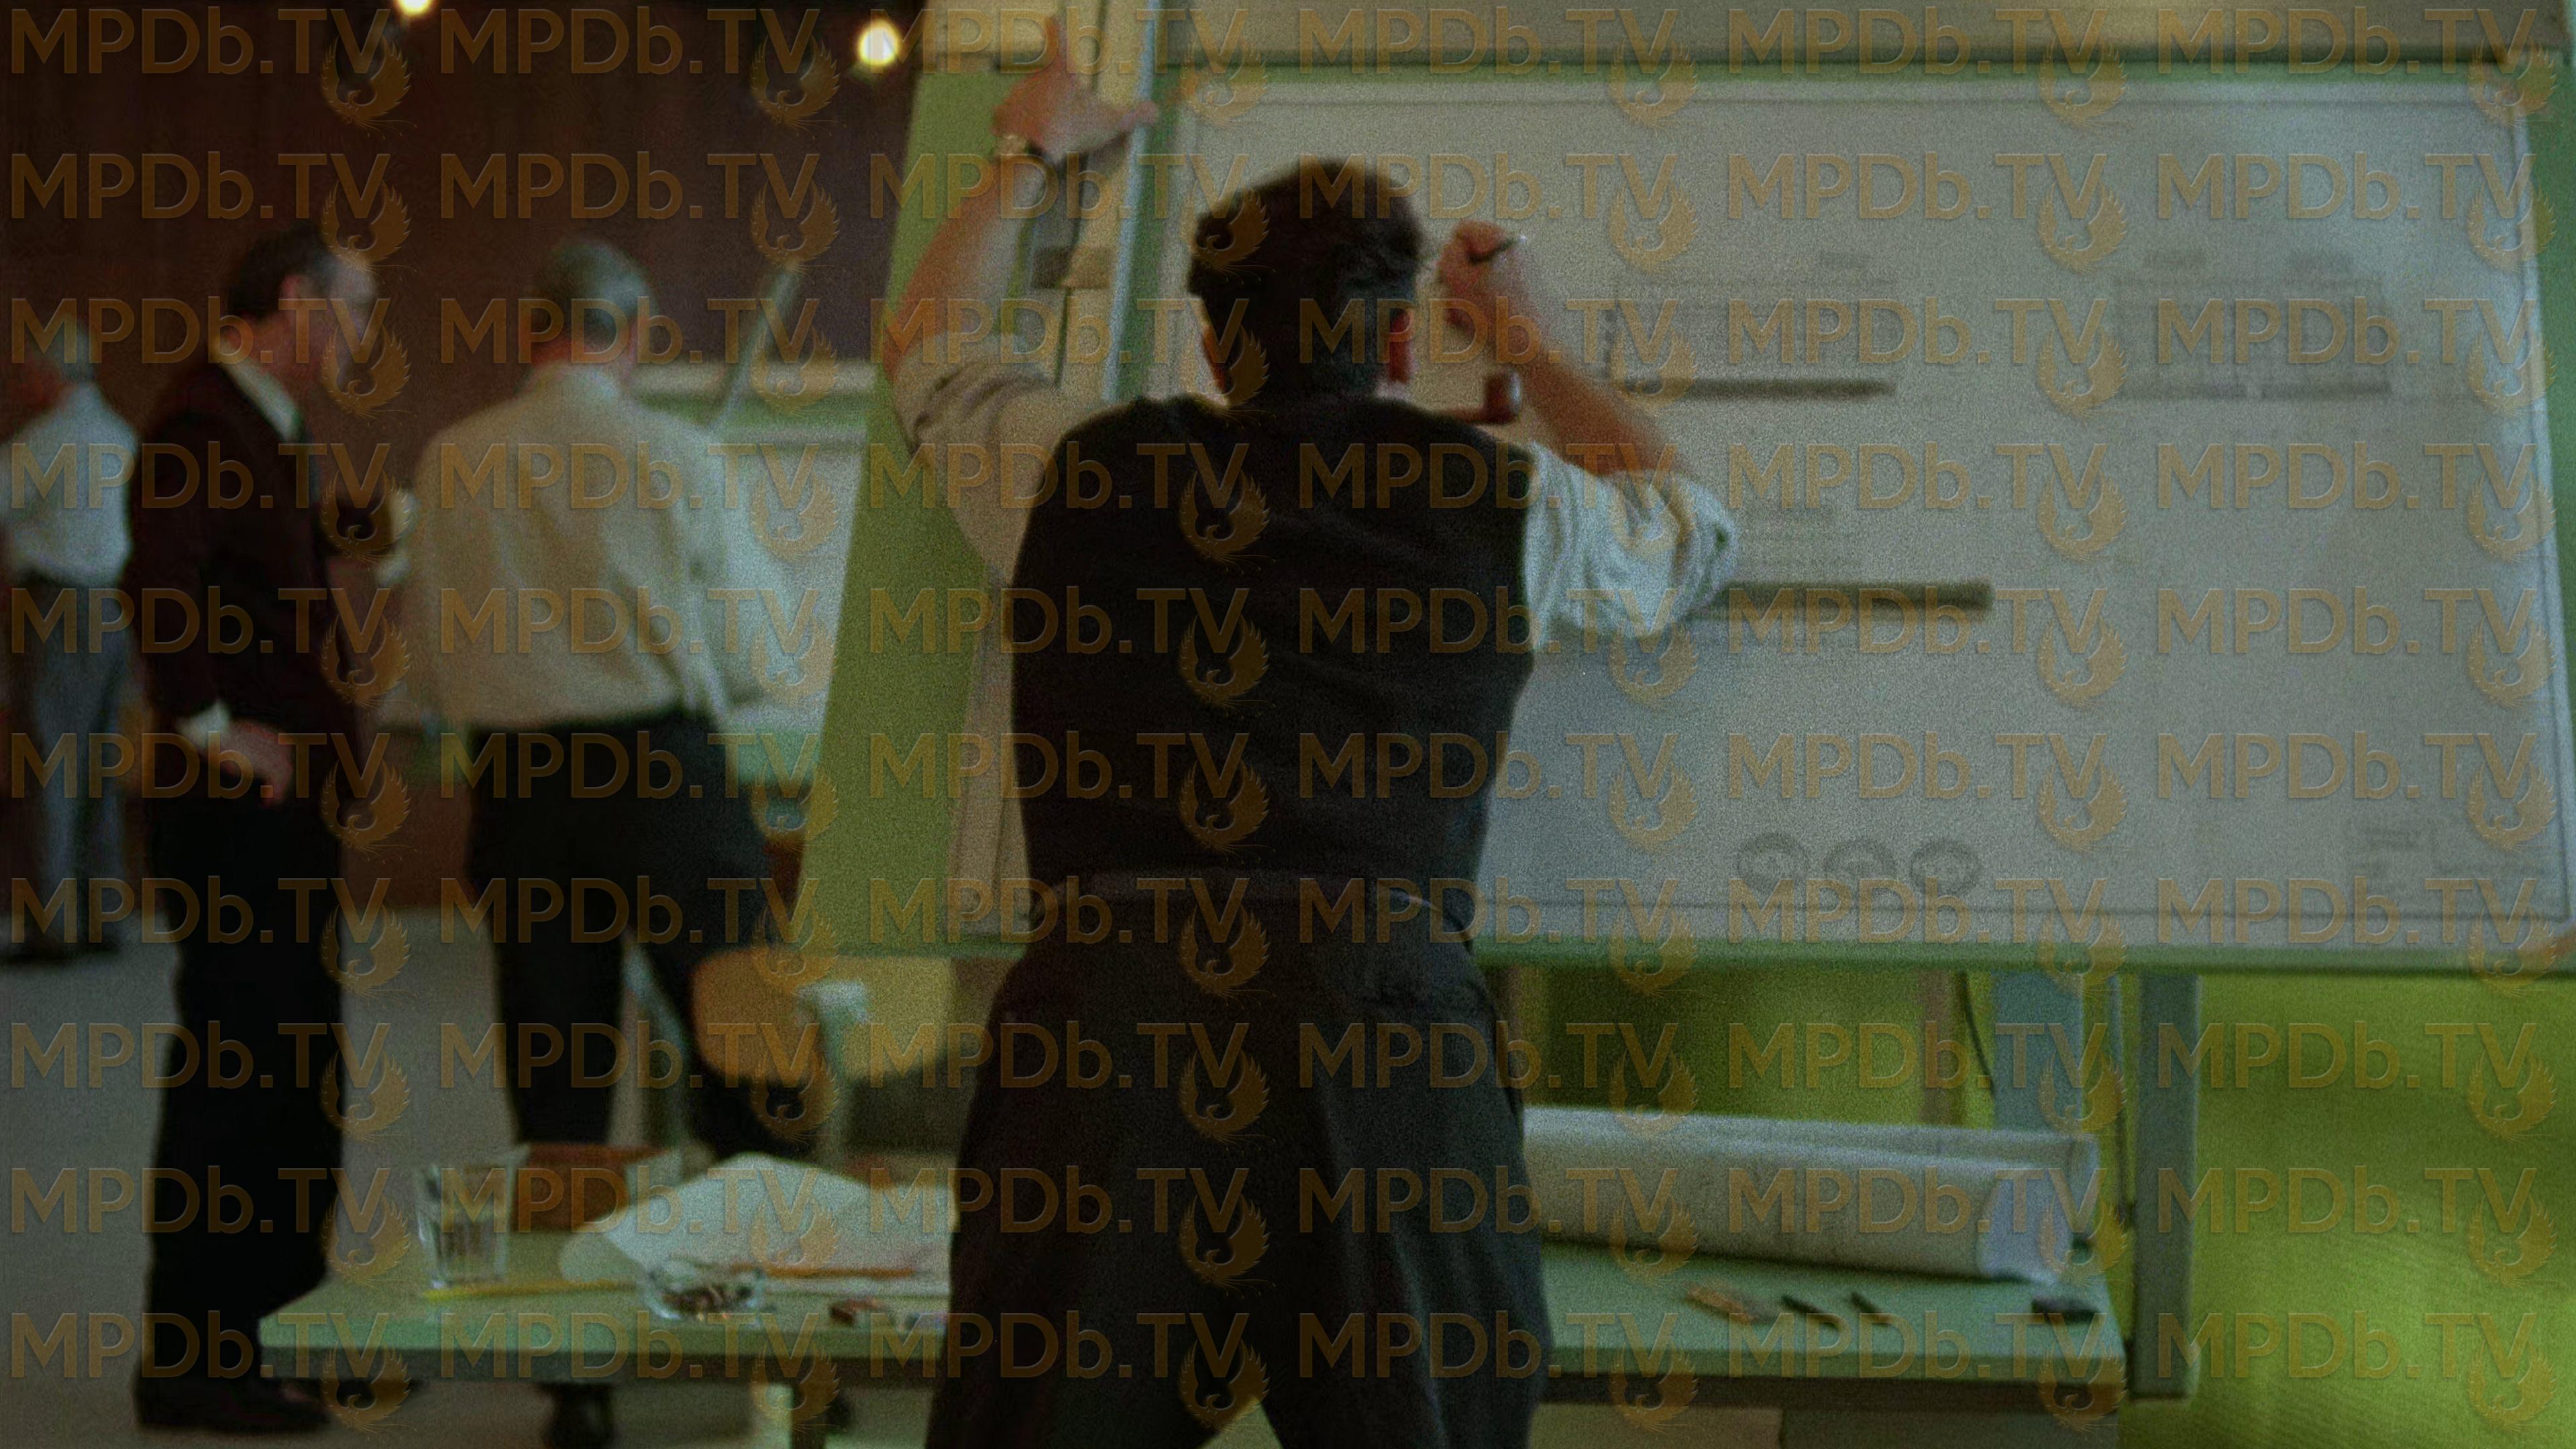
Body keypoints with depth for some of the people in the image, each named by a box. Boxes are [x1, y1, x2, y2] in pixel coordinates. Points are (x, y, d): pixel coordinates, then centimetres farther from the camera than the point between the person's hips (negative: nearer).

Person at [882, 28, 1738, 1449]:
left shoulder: (1079, 471, 14)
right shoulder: (1501, 501, 12)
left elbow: (927, 337, 37)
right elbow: (1691, 531, 34)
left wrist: (1027, 160, 52)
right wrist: (1534, 345, 45)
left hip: (1102, 1015, 1)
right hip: (1383, 1026, -1)